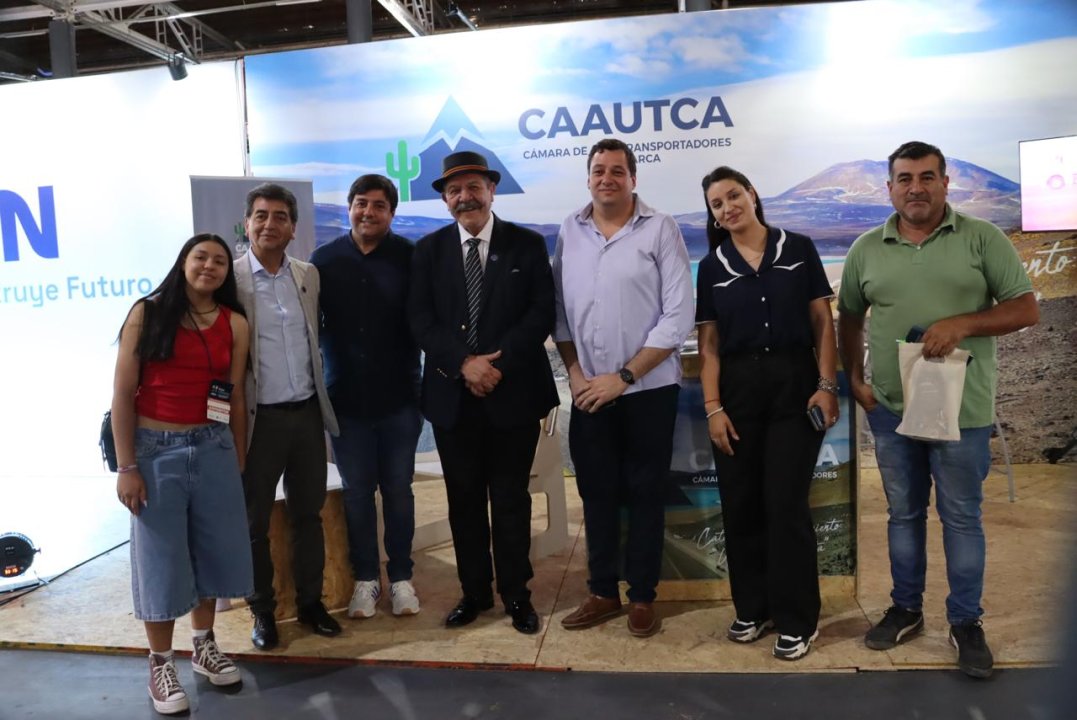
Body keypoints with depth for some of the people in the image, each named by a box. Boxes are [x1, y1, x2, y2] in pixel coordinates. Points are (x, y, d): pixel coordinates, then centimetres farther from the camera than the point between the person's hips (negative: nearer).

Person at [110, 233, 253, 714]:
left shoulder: (235, 323, 3)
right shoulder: (147, 313, -4)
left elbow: (235, 397, 6)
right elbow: (123, 393, -7)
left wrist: (239, 461, 8)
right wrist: (126, 466, -11)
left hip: (213, 447, 3)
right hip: (156, 449, -3)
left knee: (213, 547, 12)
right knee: (161, 555, 6)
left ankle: (204, 646, 34)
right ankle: (161, 665, 24)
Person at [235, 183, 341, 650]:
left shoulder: (309, 275, 5)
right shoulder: (229, 278, -8)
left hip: (307, 413, 4)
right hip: (259, 418, -4)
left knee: (309, 513, 14)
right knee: (254, 520, 11)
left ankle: (310, 602, 29)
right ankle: (263, 610, 27)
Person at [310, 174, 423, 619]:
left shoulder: (409, 257, -4)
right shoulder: (324, 259, 2)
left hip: (398, 397, -1)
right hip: (346, 399, 2)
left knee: (398, 489, 9)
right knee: (357, 491, 10)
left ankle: (401, 577, 25)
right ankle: (365, 578, 26)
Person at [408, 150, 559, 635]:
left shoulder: (527, 244, 3)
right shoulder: (429, 249, 7)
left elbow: (542, 314, -5)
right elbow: (420, 319, -1)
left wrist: (498, 363, -16)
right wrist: (464, 363, -15)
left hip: (513, 392, -2)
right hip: (452, 395, 2)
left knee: (510, 498, 8)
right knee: (464, 499, 11)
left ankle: (516, 593, 23)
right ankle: (474, 591, 27)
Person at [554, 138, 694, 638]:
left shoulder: (660, 229, -7)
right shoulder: (569, 231, 4)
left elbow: (679, 315, -11)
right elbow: (559, 308, 9)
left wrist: (624, 376, -13)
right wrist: (574, 372, -2)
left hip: (647, 389, -3)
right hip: (588, 391, 3)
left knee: (645, 495, 8)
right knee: (596, 493, 12)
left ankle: (642, 596, 24)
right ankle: (602, 591, 28)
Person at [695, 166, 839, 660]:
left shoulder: (798, 250, 3)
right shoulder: (712, 267, 7)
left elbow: (822, 322, 1)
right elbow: (709, 343, 5)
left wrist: (826, 384, -9)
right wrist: (712, 407, -3)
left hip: (795, 386, -2)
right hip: (736, 389, 2)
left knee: (786, 503, -2)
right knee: (740, 504, 7)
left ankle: (797, 619, 13)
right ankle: (752, 609, 24)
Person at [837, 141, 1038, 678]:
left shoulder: (982, 239, -3)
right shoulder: (866, 249, 4)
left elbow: (1026, 309, -5)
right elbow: (848, 318, 14)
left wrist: (962, 323, -20)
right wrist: (854, 380, 6)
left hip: (962, 408, -2)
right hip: (890, 408, 3)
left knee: (962, 518, 7)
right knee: (903, 513, 14)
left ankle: (966, 623, 22)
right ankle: (906, 609, 30)